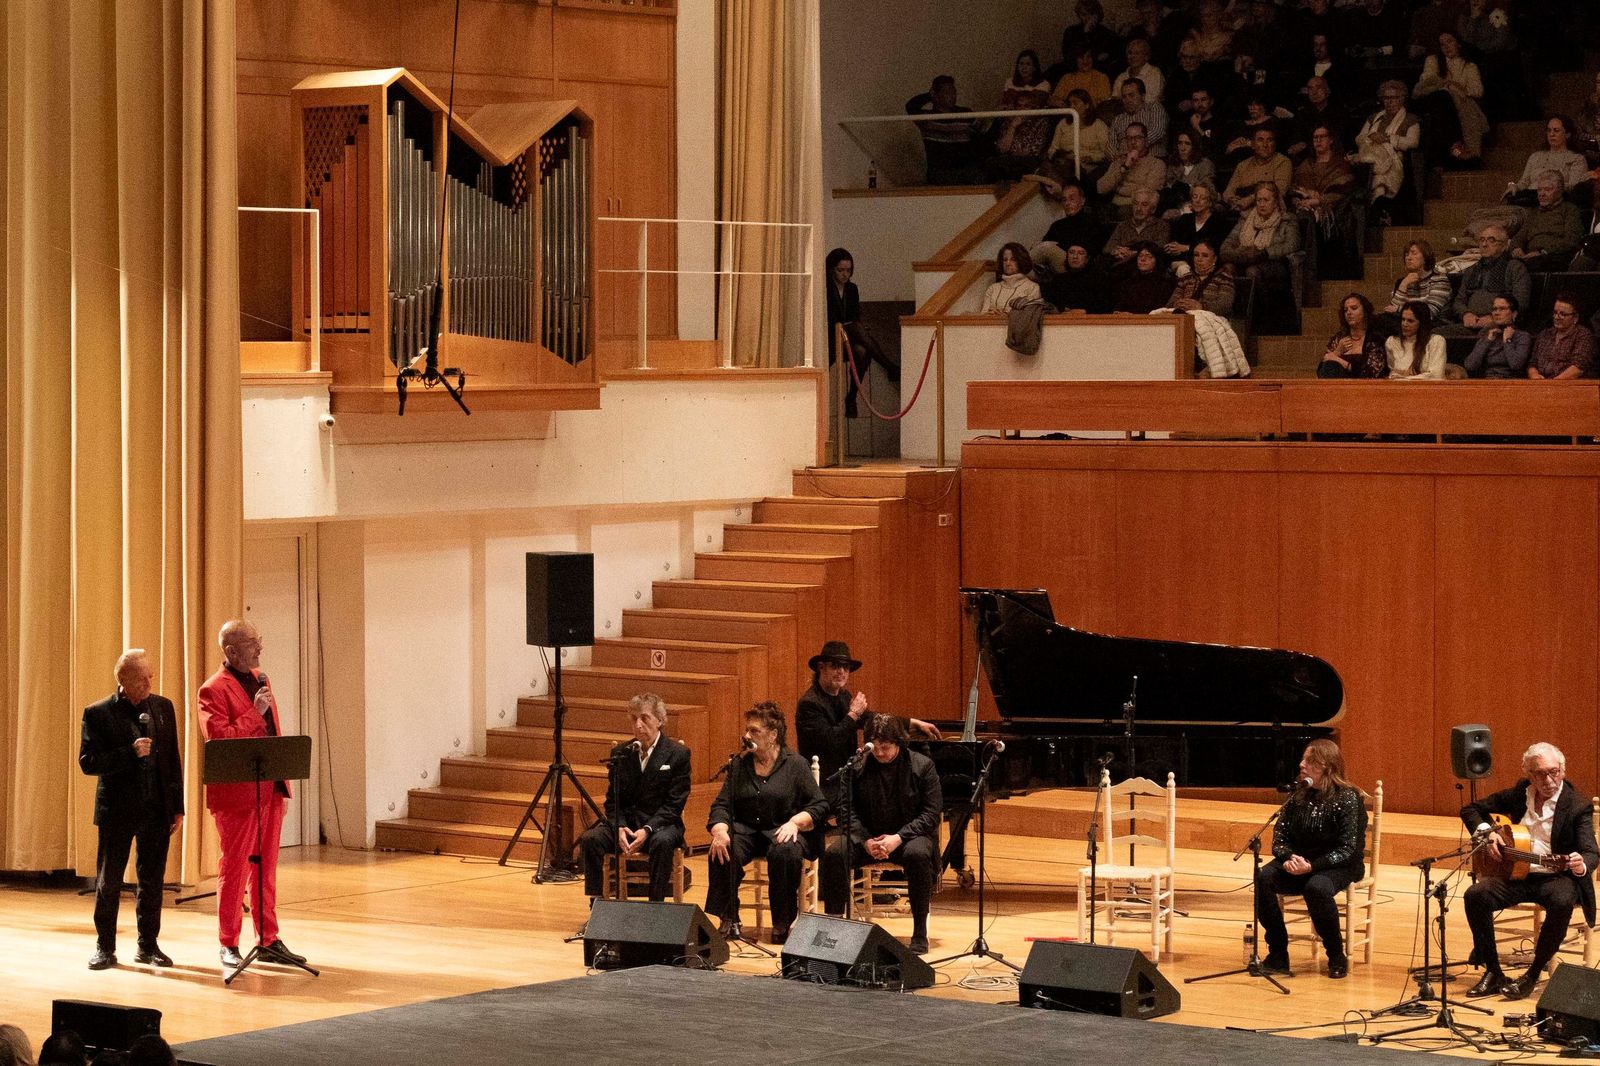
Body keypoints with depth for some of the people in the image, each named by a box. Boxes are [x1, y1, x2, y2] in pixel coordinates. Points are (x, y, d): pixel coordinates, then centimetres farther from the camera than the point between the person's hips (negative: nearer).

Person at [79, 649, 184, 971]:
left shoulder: (163, 707, 6)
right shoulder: (98, 714, -5)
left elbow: (174, 760, 9)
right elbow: (88, 763, -10)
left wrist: (178, 807, 5)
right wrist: (130, 753, -21)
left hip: (157, 809, 3)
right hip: (117, 811, -3)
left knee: (152, 880, 8)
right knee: (108, 881, 4)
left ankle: (148, 945, 18)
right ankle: (105, 947, 14)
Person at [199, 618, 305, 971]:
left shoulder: (260, 679, 14)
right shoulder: (214, 690, -12)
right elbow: (218, 740, -21)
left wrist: (282, 774, 15)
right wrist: (254, 714, -22)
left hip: (271, 787, 7)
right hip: (237, 793, -7)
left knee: (266, 867, 12)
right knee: (234, 868, 2)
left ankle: (268, 941, 18)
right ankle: (228, 945, 10)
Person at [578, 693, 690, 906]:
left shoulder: (678, 754, -2)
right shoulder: (620, 754, 9)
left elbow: (674, 804, -7)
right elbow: (612, 800, 9)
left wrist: (647, 830, -22)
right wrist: (619, 828, -13)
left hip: (661, 824, -3)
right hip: (625, 821, 3)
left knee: (662, 842, -38)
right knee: (590, 839, -25)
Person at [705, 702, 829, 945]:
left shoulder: (796, 765, 3)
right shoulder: (740, 765, 12)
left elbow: (819, 807, -2)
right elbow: (722, 805, 6)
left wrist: (795, 822, -21)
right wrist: (720, 830, -16)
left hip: (782, 831, -2)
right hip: (746, 829, 3)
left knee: (785, 852, -37)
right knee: (722, 853, -30)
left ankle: (782, 923, -21)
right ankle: (729, 920, -19)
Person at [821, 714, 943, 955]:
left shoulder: (922, 766, -4)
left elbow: (932, 812, -7)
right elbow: (844, 808, 1)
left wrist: (899, 838, -20)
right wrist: (865, 840, -16)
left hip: (908, 835, -2)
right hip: (868, 836, 2)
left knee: (918, 854, -37)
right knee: (833, 854, -28)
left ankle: (920, 933, -27)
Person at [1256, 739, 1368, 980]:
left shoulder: (1348, 799, -14)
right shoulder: (1298, 797, 3)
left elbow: (1348, 849, -18)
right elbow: (1279, 838, 4)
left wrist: (1312, 866, -29)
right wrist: (1288, 858, -19)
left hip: (1340, 867, -5)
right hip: (1298, 863, 5)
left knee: (1317, 887, -38)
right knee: (1262, 878, -24)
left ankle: (1337, 957, -16)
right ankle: (1278, 955, -13)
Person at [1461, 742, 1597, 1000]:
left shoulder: (1577, 806, -8)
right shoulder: (1518, 794, 5)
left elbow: (1590, 853, -16)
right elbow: (1471, 809, 14)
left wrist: (1581, 864, -41)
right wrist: (1486, 834, -6)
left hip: (1556, 876, -4)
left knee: (1562, 902, -37)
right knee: (1475, 895, -22)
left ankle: (1532, 975, -20)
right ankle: (1493, 972, -11)